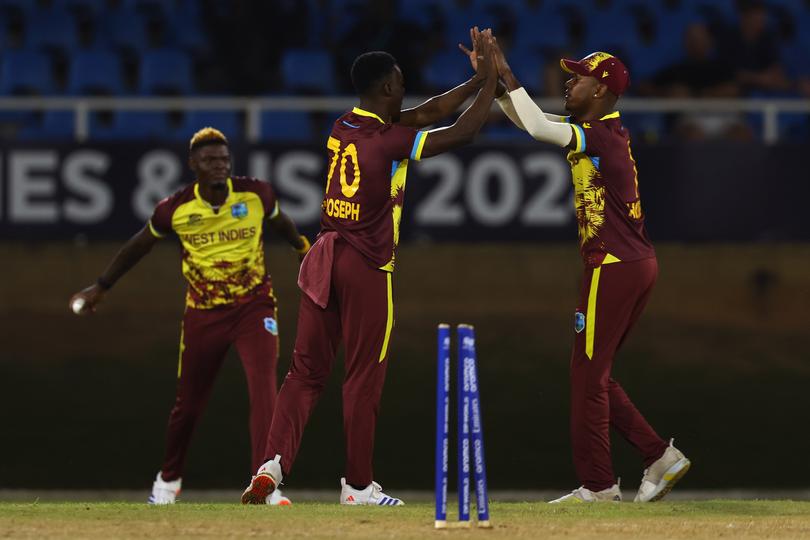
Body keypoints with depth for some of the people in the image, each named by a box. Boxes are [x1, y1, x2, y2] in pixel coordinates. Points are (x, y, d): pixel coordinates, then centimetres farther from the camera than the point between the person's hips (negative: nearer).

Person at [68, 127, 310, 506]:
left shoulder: (255, 194, -10)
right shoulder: (175, 209, -11)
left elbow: (279, 222, 14)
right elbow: (140, 246, 6)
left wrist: (305, 251, 29)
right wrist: (100, 287, 12)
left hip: (253, 306, -1)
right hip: (202, 313, 1)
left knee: (263, 389, -19)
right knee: (188, 403, 11)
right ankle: (169, 479, 36)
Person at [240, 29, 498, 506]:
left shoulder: (344, 128, 8)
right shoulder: (387, 140, -15)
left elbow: (425, 114, 16)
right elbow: (462, 133, -12)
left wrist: (477, 81, 16)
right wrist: (491, 81, -1)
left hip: (324, 258, 7)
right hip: (367, 268, -7)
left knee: (306, 372, 7)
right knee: (364, 378, 3)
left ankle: (274, 462, -9)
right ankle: (358, 485, 10)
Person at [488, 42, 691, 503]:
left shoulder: (603, 136, -15)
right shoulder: (600, 130, 13)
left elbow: (538, 127, -27)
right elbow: (530, 119, 20)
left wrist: (507, 75, -18)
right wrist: (494, 79, 9)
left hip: (615, 269, -10)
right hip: (639, 264, 10)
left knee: (588, 374, -3)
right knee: (593, 373, 15)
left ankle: (598, 486, 2)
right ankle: (660, 456, 13)